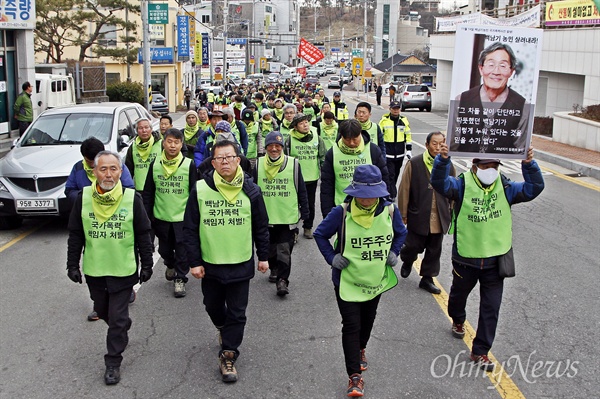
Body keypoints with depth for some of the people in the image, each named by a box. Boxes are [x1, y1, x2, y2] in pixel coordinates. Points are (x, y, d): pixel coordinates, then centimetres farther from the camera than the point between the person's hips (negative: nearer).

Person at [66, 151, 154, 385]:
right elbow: (75, 236, 3)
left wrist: (147, 265, -1)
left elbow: (143, 235, -3)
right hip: (94, 270, 3)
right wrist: (73, 265, 3)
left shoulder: (132, 198, -10)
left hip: (123, 271, -3)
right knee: (102, 312, 21)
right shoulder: (83, 198, -5)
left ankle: (113, 363, 15)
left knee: (117, 318, 1)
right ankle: (122, 331, 50)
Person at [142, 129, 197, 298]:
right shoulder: (155, 164, 0)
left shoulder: (189, 165, -7)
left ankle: (180, 278, 19)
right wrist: (147, 215, 3)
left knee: (182, 250, 2)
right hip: (161, 217, 3)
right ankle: (170, 265, 46)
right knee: (164, 248, 17)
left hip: (183, 217, -3)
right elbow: (148, 192, 6)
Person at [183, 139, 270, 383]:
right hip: (210, 264, 1)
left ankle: (228, 357, 16)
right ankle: (223, 329, 50)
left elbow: (261, 227, 5)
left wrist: (263, 256, 6)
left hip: (241, 264, -1)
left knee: (236, 313, 3)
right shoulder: (200, 190, -8)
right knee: (213, 306, 19)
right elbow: (190, 228, -3)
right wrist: (194, 262, -5)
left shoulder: (251, 191, -6)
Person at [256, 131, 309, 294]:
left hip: (288, 215, -2)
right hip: (266, 215, 3)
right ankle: (274, 269, 40)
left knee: (284, 250, -6)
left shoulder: (293, 164, -5)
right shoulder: (259, 164, 0)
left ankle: (282, 280, -1)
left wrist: (304, 212, 3)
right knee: (270, 246, 17)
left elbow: (302, 190, 1)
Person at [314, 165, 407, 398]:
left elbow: (400, 233, 10)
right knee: (351, 326, -5)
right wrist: (331, 258, -14)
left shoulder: (390, 211, -12)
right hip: (347, 280, -4)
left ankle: (360, 349, 53)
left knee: (368, 320, 23)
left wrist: (393, 252, -4)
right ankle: (354, 375, 3)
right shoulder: (341, 213, -20)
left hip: (376, 279, 4)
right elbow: (320, 234, -5)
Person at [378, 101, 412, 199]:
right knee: (390, 174, -7)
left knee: (396, 174, 16)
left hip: (400, 154, 4)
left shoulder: (404, 120, 3)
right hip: (387, 154, -3)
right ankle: (392, 195, -3)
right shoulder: (384, 121, -5)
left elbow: (408, 136, 10)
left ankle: (390, 190, 35)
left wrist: (409, 150, 6)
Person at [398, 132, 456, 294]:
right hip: (418, 217, -3)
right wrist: (403, 214, -5)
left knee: (434, 251, 12)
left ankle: (427, 278, 30)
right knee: (414, 246, 6)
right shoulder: (414, 164, -10)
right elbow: (404, 190, -6)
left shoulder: (448, 166, 0)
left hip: (439, 219, 3)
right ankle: (407, 261, 40)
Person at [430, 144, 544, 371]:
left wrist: (529, 164, -32)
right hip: (465, 258, -1)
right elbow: (440, 183, -31)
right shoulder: (462, 185, -14)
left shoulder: (505, 188, -5)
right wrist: (443, 160, -50)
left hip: (495, 260, 1)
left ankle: (480, 351, 14)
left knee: (491, 308, 1)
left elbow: (533, 188, -15)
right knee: (459, 294, 24)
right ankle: (458, 321, 58)